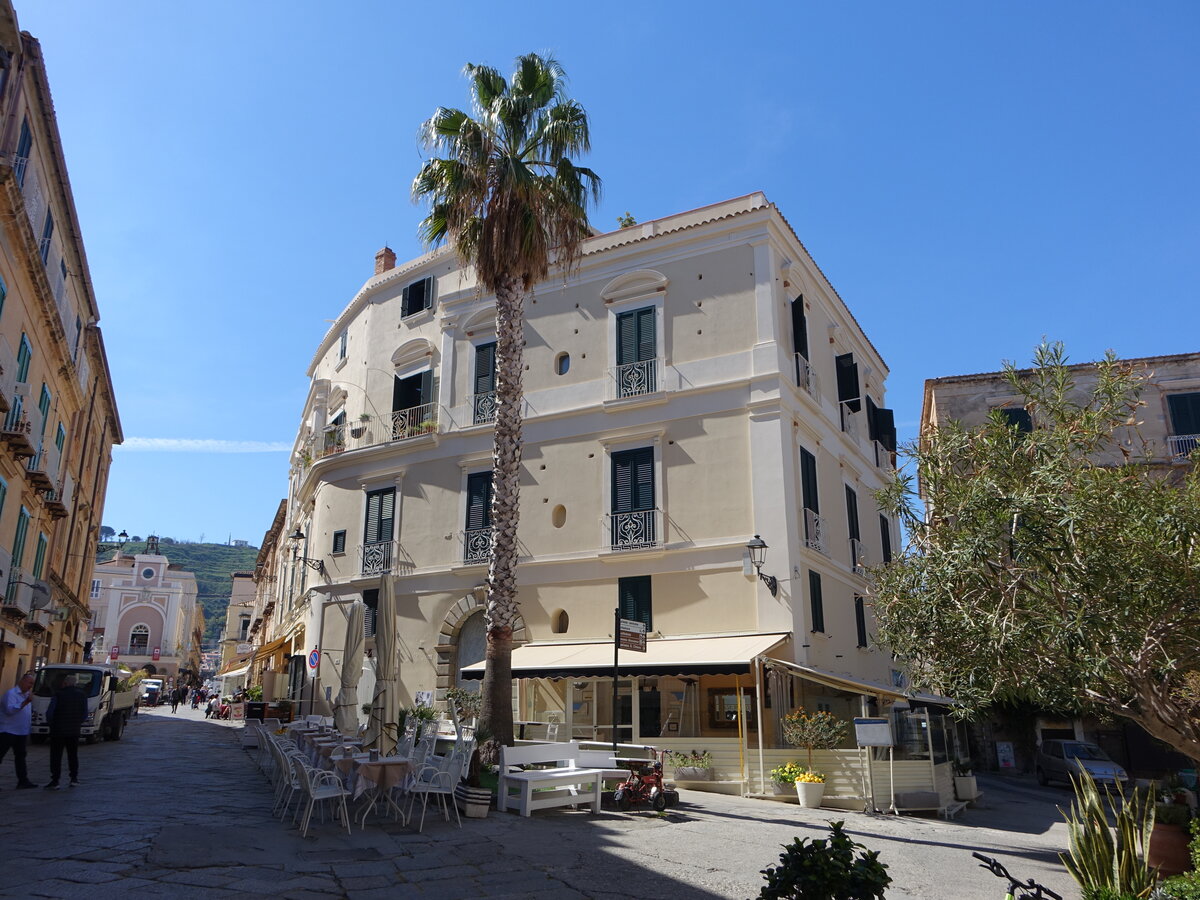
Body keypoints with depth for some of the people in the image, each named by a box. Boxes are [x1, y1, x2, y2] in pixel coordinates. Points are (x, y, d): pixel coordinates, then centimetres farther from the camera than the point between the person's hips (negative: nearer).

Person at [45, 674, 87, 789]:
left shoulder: (59, 695, -11)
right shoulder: (81, 695, 1)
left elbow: (49, 713, -12)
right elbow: (85, 714, 3)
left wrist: (51, 723, 6)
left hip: (58, 730, -4)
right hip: (74, 731, 4)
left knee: (56, 756, 2)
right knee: (73, 755, 15)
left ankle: (55, 781, -1)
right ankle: (74, 778, 16)